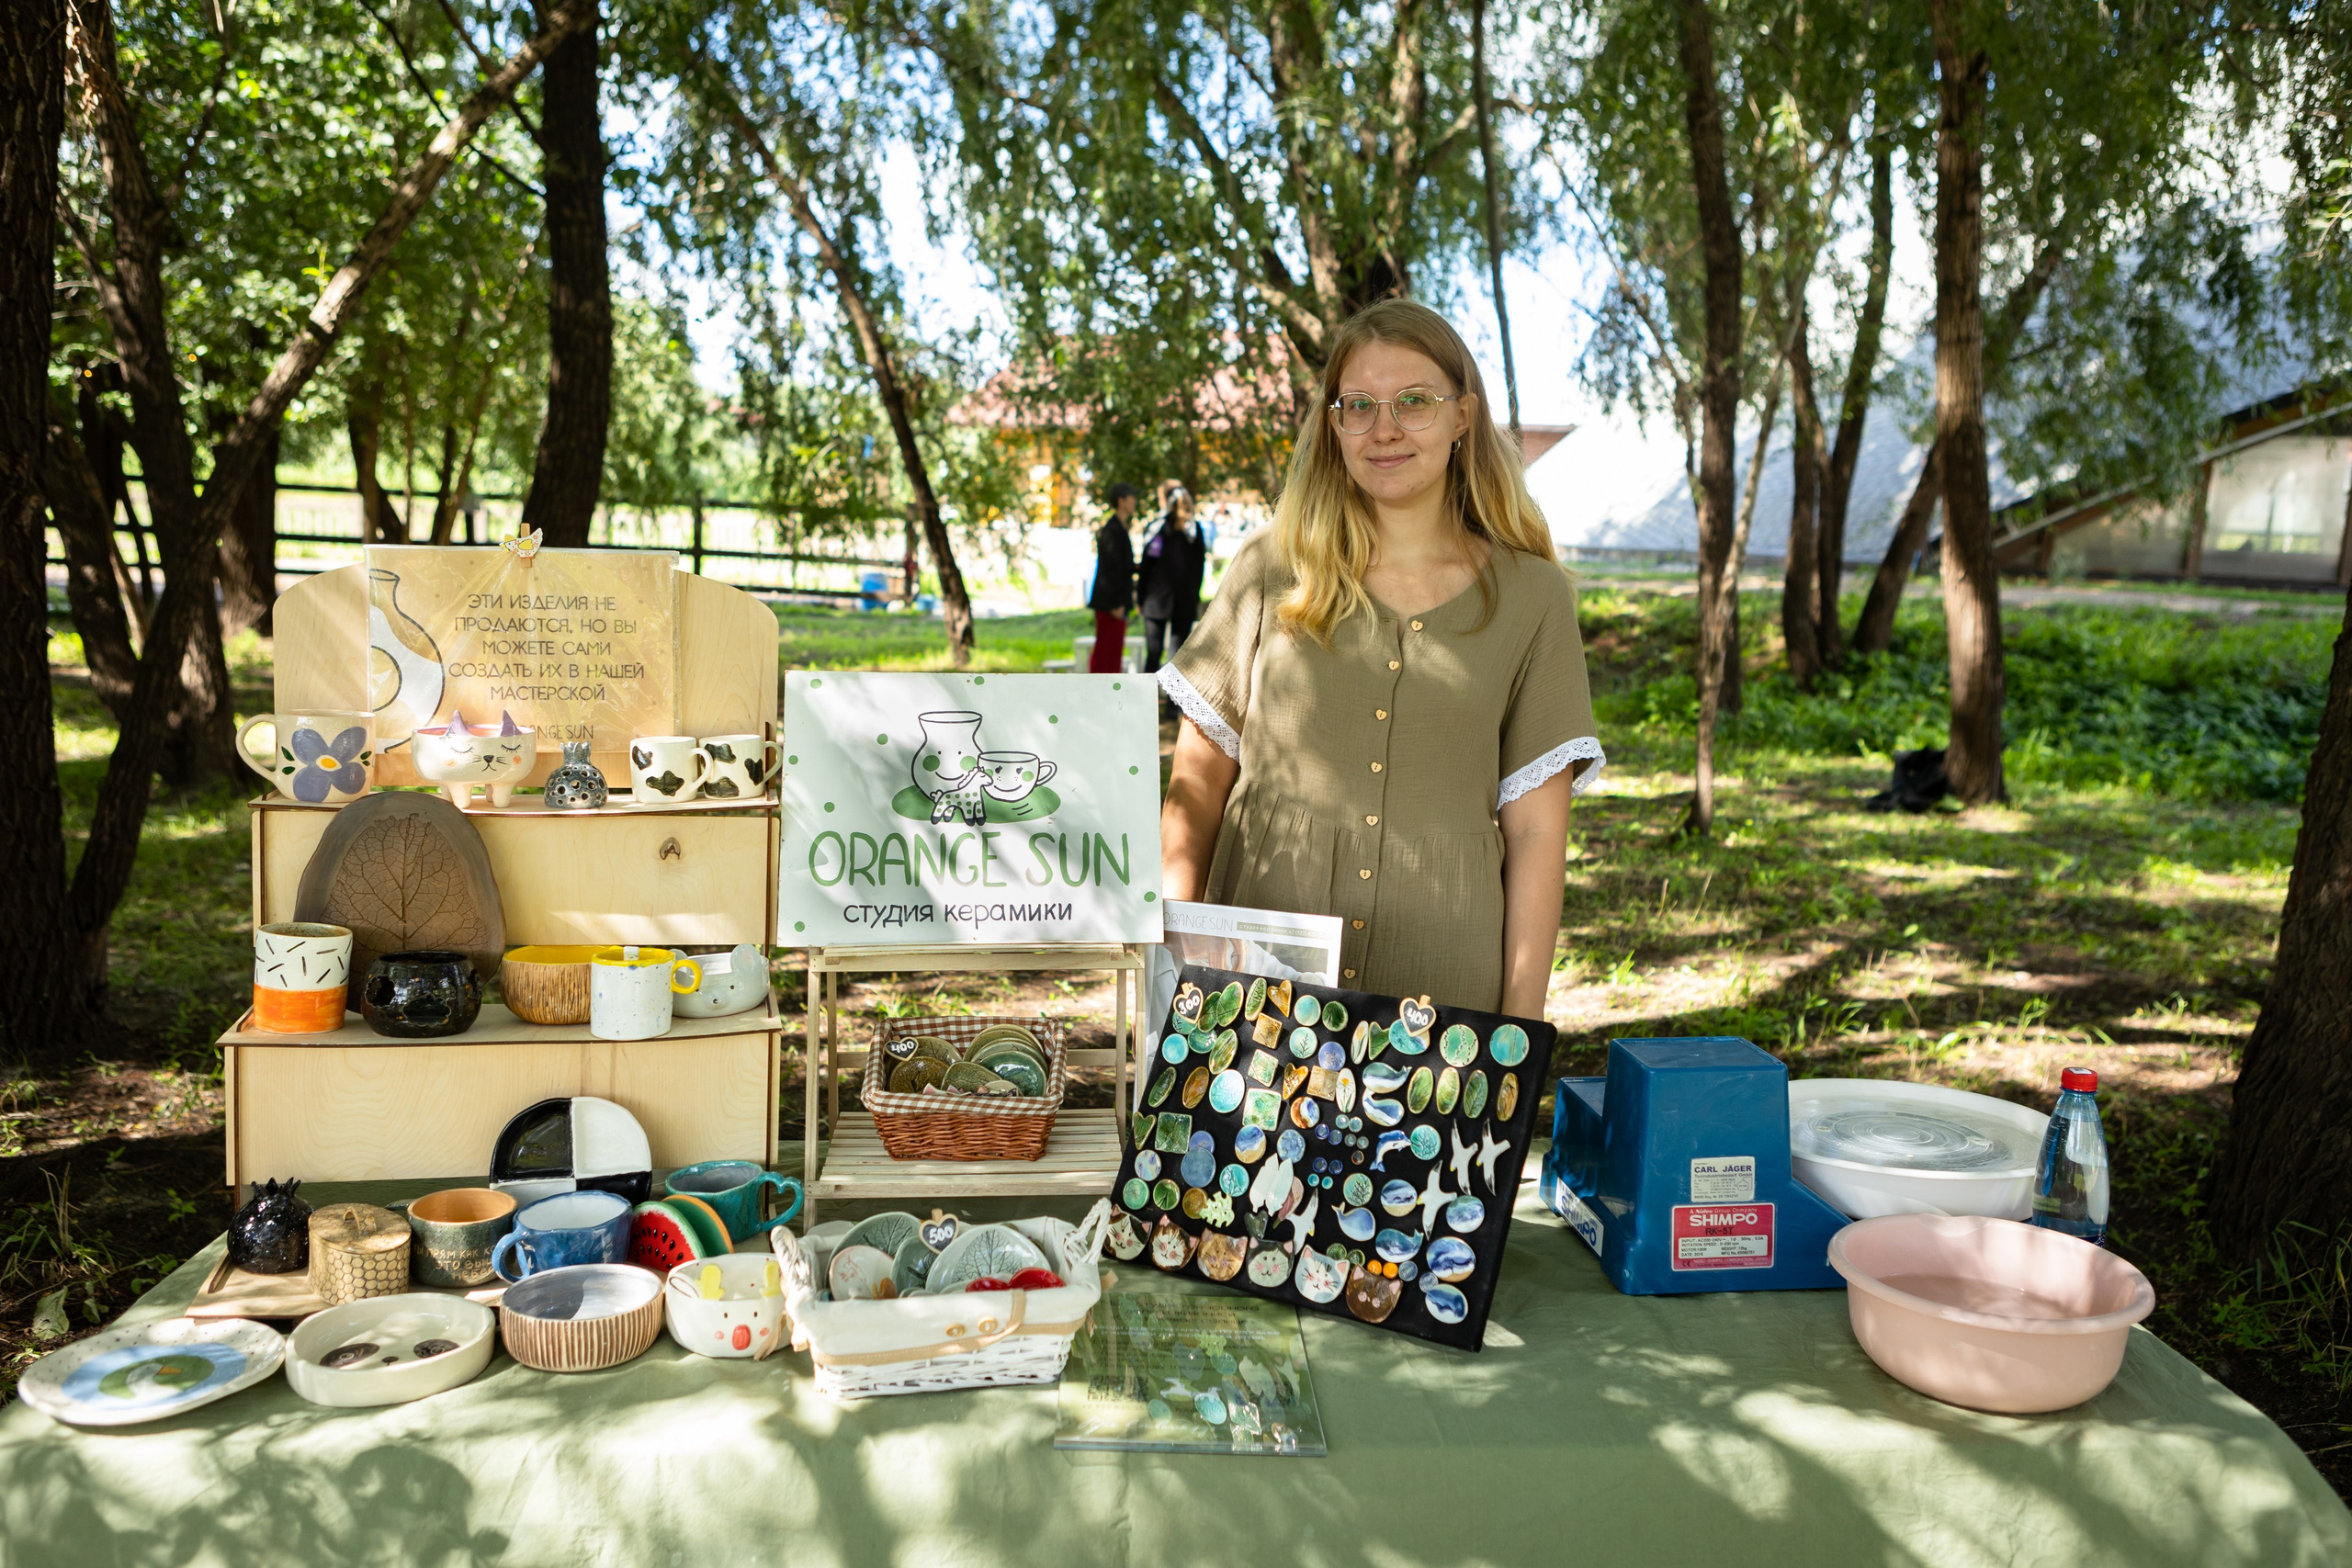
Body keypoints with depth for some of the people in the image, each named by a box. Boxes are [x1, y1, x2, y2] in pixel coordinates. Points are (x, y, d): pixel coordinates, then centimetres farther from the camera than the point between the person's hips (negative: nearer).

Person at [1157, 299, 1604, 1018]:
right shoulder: (1271, 572, 4)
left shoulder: (1531, 597, 3)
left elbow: (1536, 831, 1)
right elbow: (1196, 786, 5)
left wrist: (1520, 1033, -3)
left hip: (1447, 991, 0)